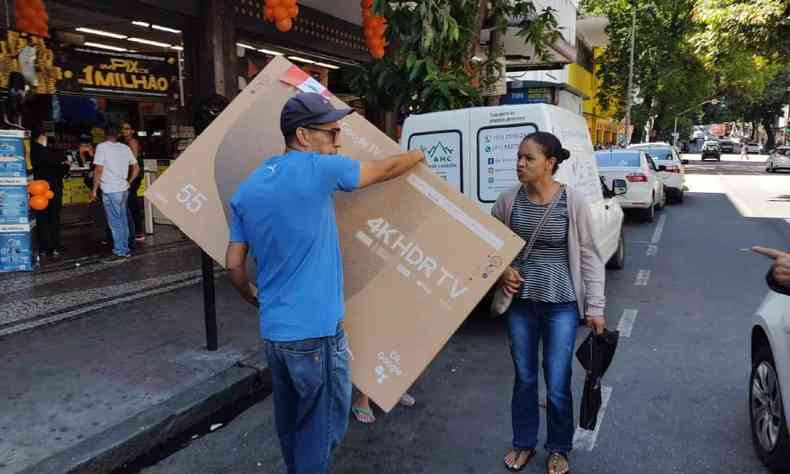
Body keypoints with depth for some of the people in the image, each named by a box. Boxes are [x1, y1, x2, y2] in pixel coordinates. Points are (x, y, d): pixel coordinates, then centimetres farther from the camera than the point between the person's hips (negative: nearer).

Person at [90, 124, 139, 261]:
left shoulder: (102, 147, -8)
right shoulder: (125, 148, 8)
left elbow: (98, 170, -12)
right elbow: (136, 168, 11)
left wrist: (94, 190, -6)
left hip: (110, 191, -6)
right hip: (123, 189, 6)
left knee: (115, 222, 0)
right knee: (122, 220, 15)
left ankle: (120, 252, 4)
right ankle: (125, 249, 22)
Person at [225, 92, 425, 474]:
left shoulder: (247, 188, 7)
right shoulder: (317, 169, -12)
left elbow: (234, 265, 9)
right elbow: (385, 169, 1)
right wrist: (417, 155, 22)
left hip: (273, 331, 7)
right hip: (316, 331, -7)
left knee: (291, 424, 23)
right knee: (321, 428, 9)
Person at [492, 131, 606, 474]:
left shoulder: (573, 202, -11)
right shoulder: (508, 200, -4)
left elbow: (589, 256, -5)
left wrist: (595, 307, -5)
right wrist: (501, 270, -9)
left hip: (561, 305, -2)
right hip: (520, 303, 3)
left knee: (557, 385, 6)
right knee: (524, 378, 16)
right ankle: (523, 443, 36)